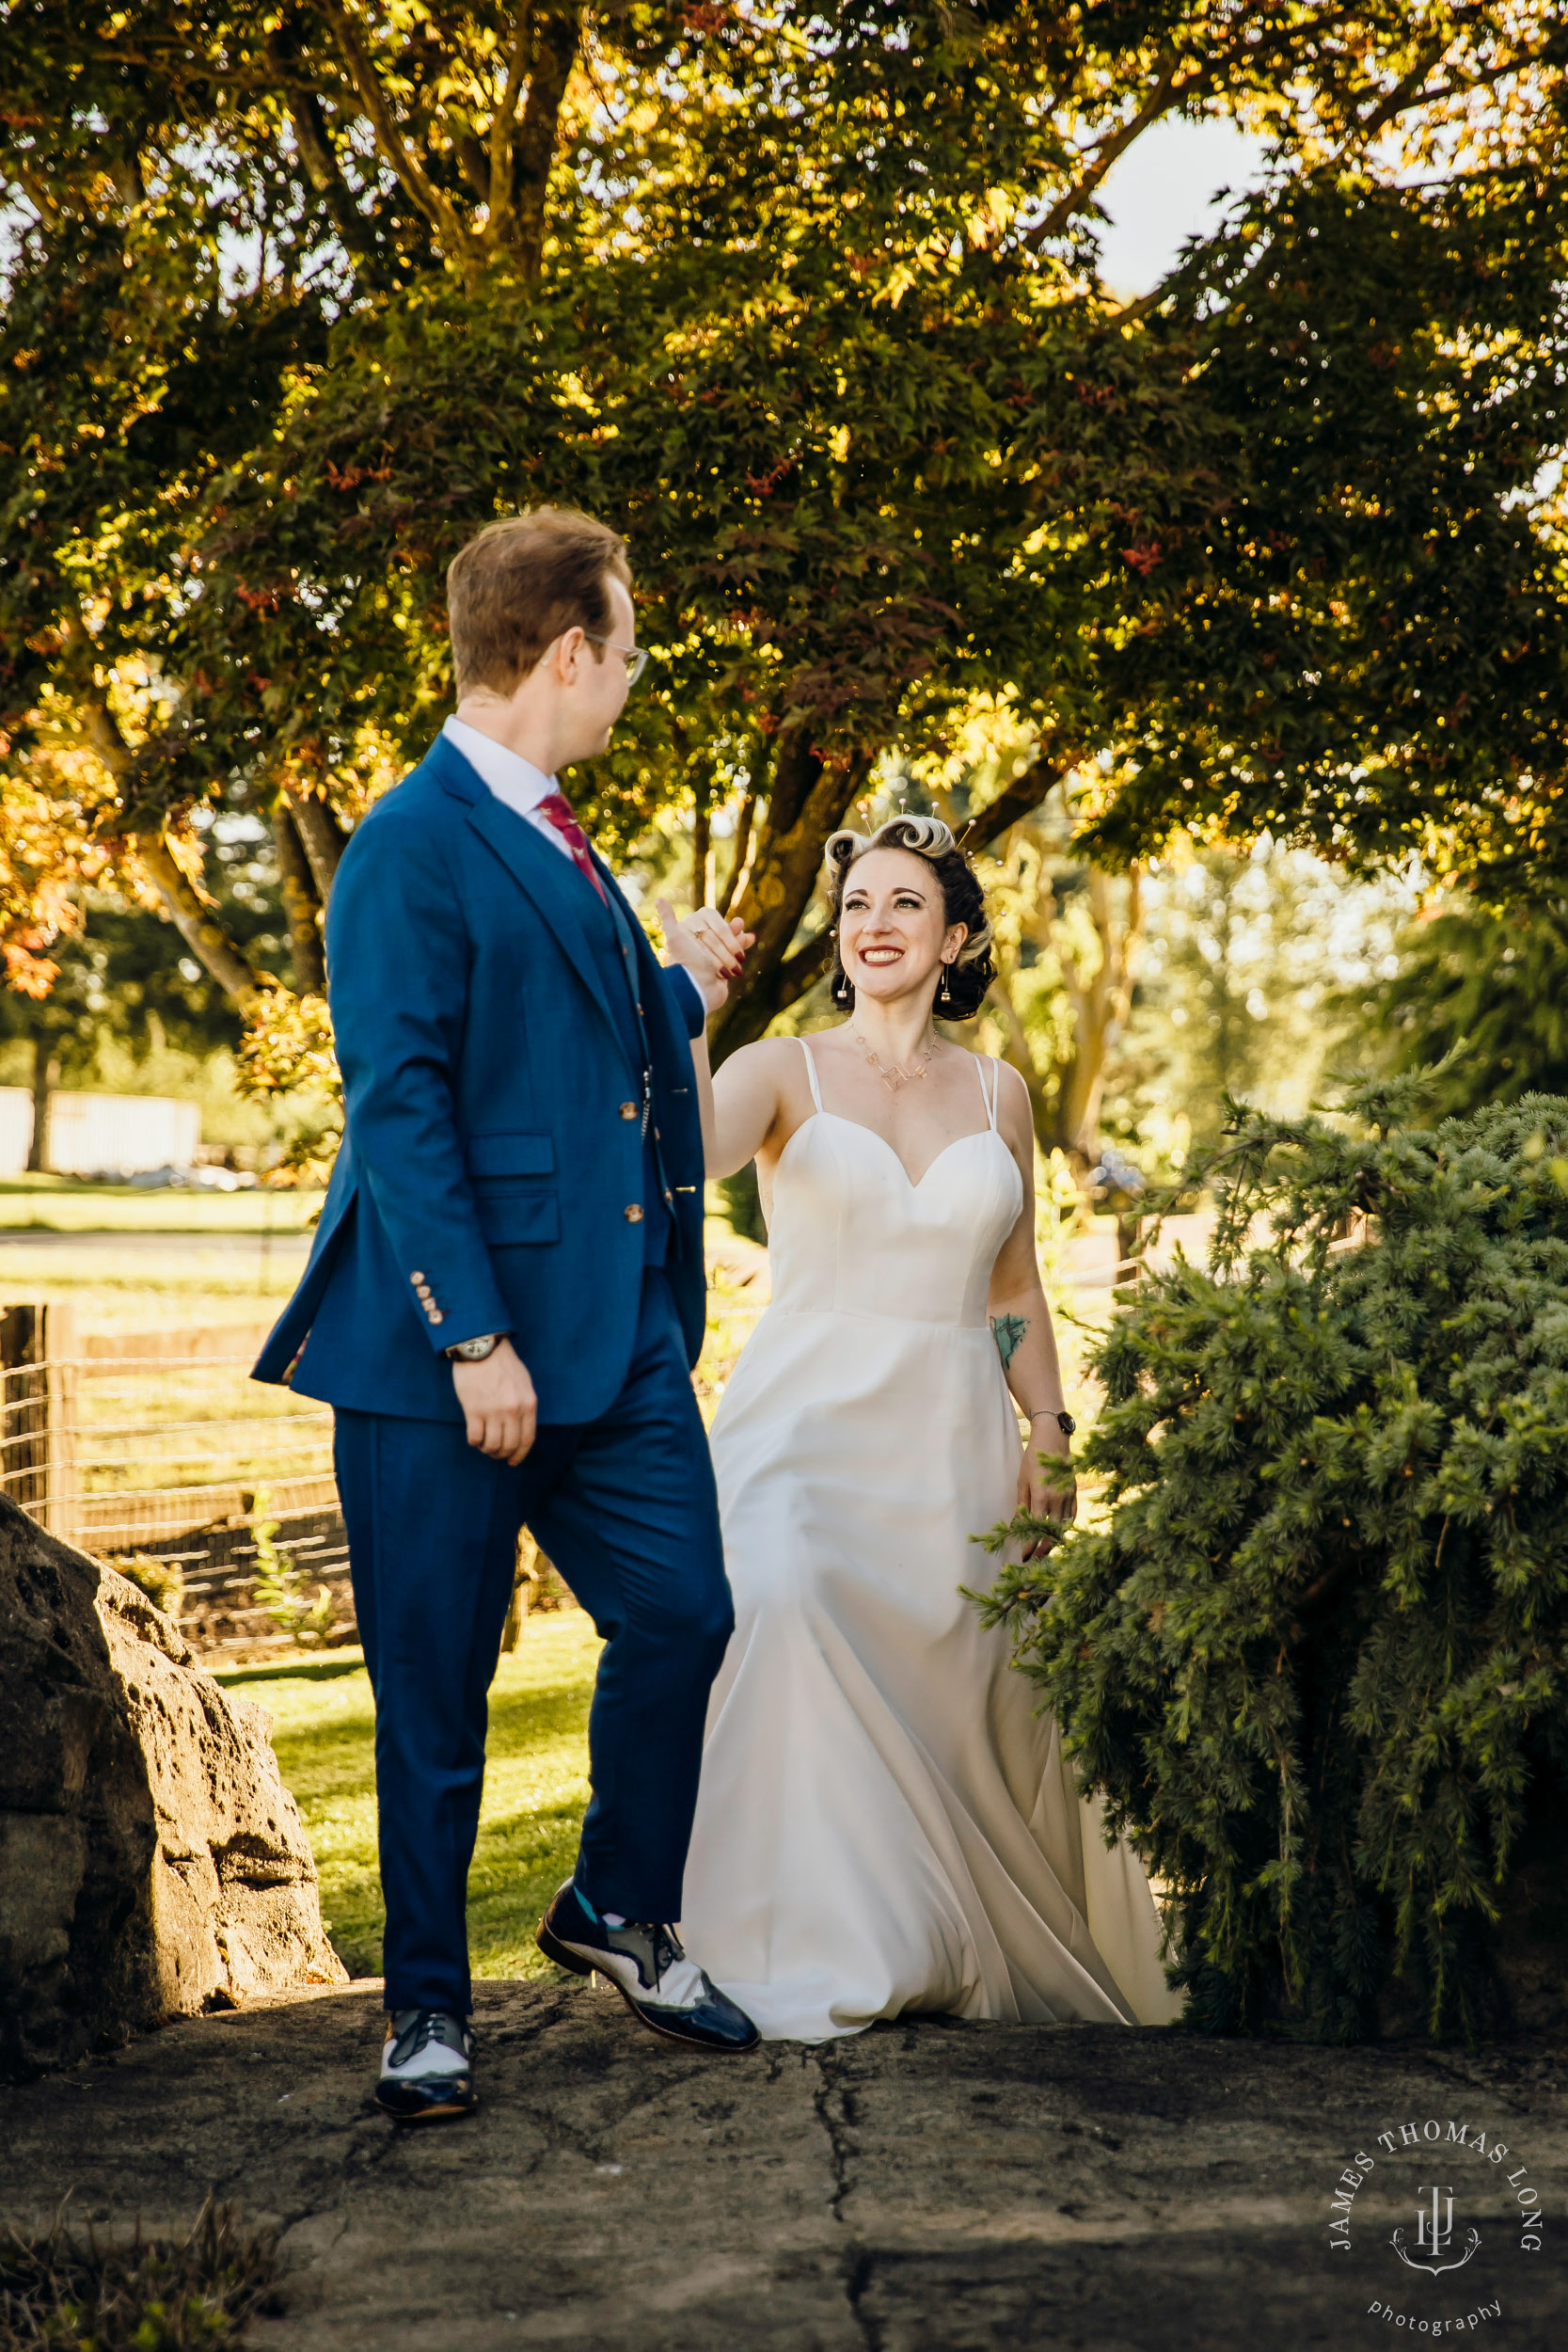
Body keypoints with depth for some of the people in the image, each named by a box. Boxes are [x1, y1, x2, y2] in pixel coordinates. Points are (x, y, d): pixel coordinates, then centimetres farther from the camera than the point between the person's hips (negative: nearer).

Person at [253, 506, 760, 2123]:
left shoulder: (558, 847, 16)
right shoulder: (412, 848, -13)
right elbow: (399, 1104, -18)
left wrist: (679, 995, 33)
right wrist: (472, 1337, -21)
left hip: (617, 1330, 8)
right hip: (454, 1344, -8)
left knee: (682, 1617, 8)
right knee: (436, 1690, 3)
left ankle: (621, 1913, 30)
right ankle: (427, 2006, 19)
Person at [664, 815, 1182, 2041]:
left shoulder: (997, 1093, 11)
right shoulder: (783, 1070, 2)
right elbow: (688, 1155, -19)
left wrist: (1051, 1434, 6)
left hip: (954, 1437, 3)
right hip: (811, 1422, -3)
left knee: (976, 1693, 0)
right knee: (786, 1613, -29)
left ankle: (961, 1952, 26)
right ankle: (809, 1967, -20)